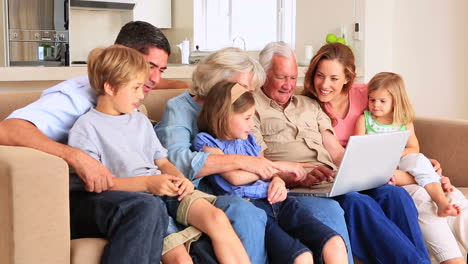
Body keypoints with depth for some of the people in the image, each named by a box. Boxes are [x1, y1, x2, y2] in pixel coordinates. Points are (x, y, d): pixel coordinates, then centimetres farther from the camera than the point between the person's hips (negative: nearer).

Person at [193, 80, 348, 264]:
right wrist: (277, 166, 2)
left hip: (276, 201, 7)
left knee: (335, 244, -18)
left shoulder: (248, 139, 26)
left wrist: (278, 180, 2)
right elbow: (235, 177, -7)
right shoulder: (206, 141, 6)